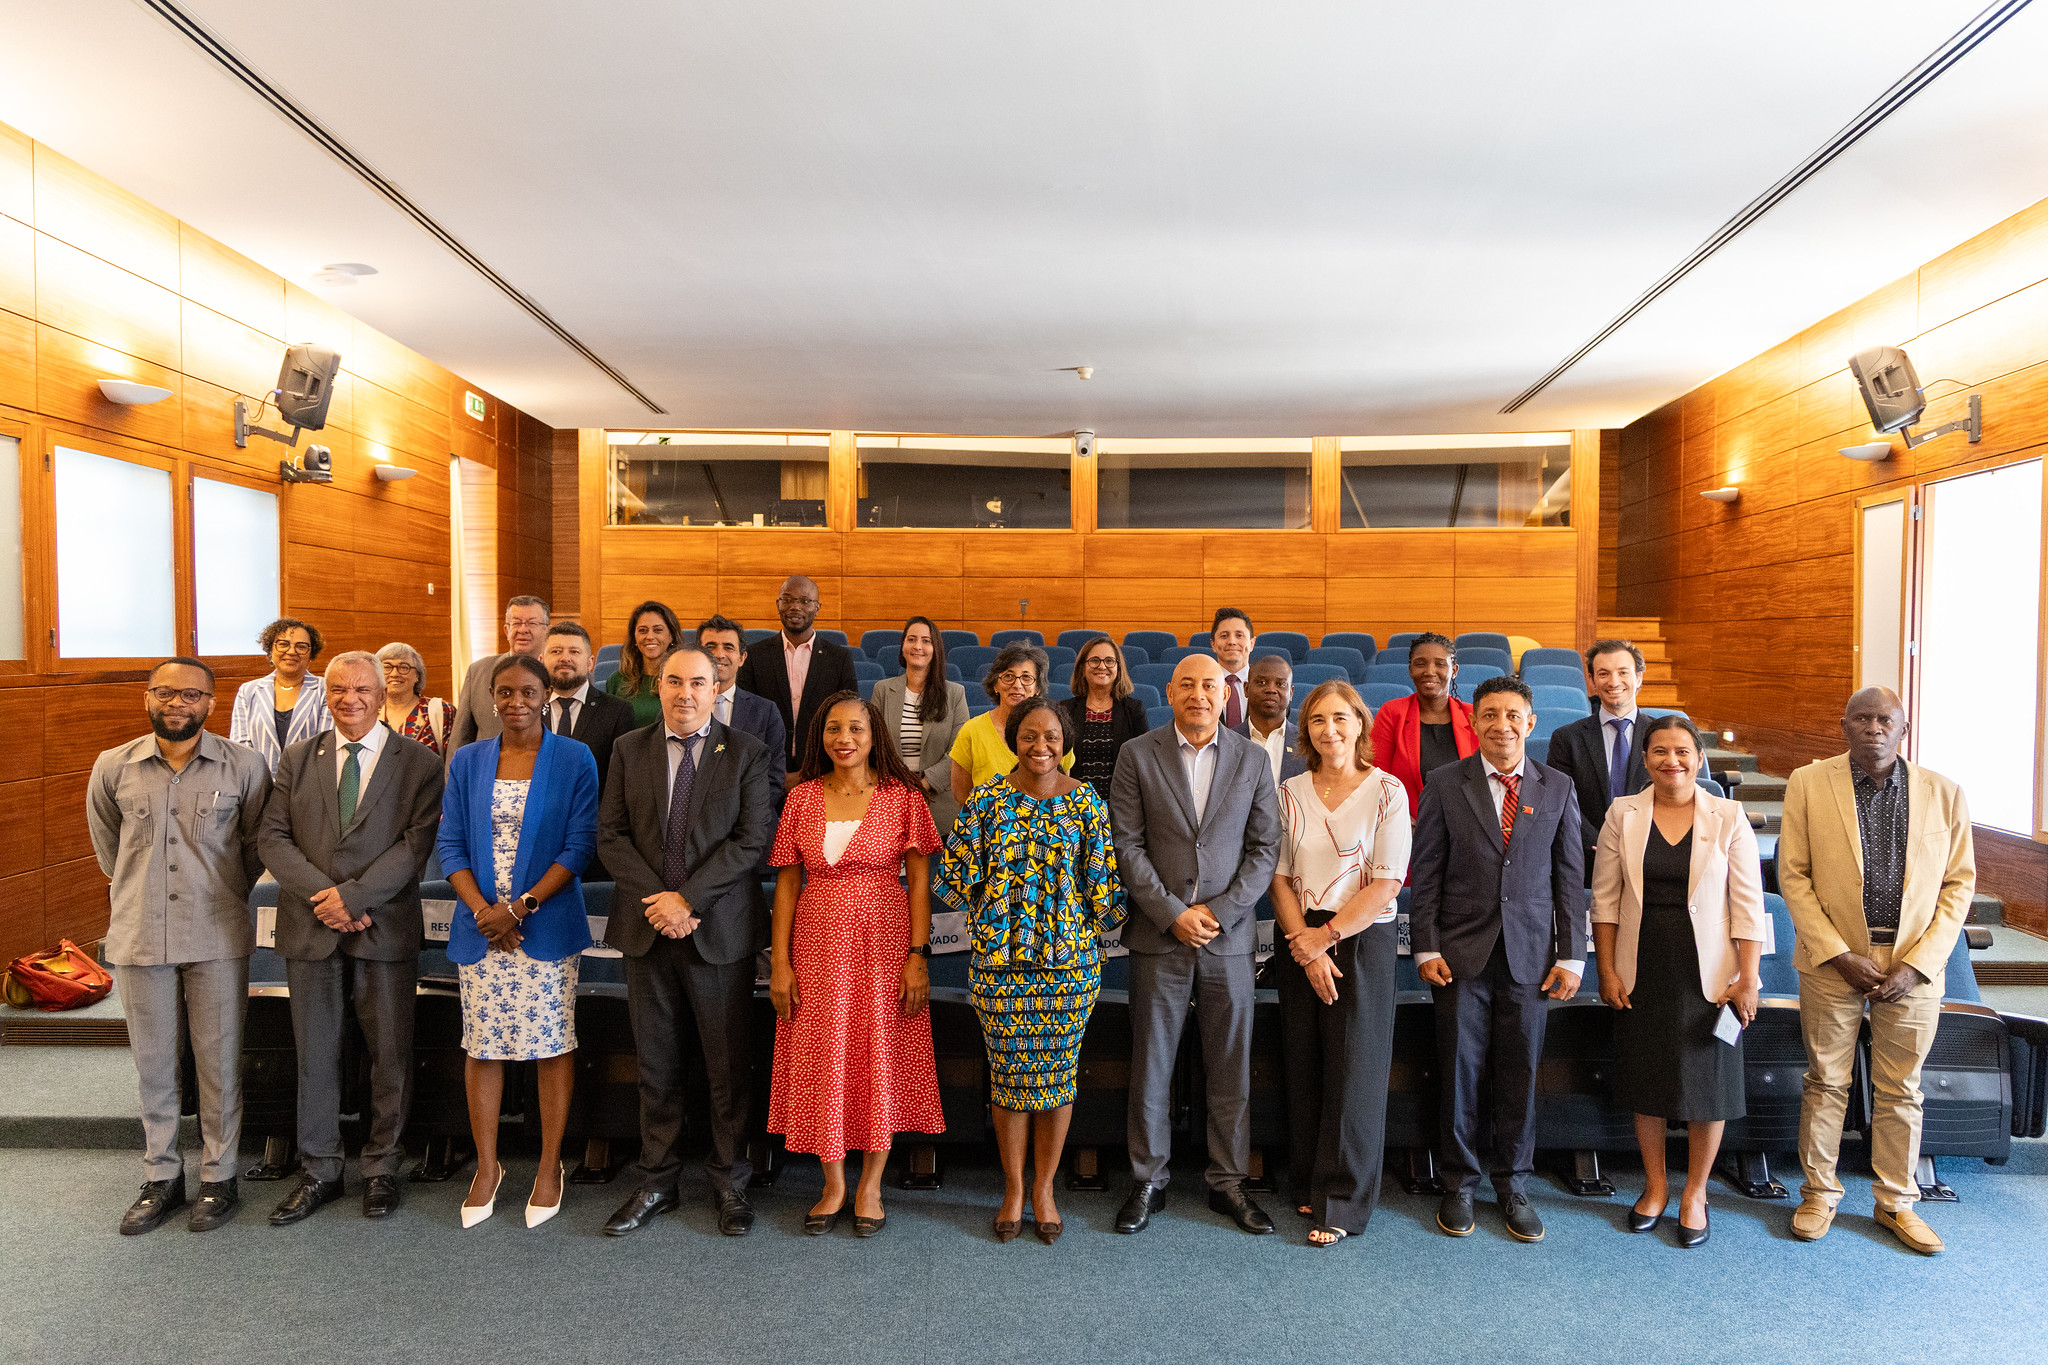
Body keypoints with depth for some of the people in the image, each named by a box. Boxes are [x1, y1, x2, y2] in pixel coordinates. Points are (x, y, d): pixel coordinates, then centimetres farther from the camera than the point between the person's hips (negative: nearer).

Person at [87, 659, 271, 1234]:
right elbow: (107, 847, 17)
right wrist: (142, 890, 16)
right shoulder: (112, 767, 1)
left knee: (219, 1062, 6)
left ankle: (219, 1176, 19)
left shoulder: (244, 765, -5)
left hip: (218, 938, -2)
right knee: (153, 1064, 11)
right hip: (138, 935, 2)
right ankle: (162, 1177, 26)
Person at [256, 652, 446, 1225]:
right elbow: (272, 838, 1)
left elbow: (415, 843, -10)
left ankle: (381, 1167, 23)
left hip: (386, 928, -2)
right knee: (315, 1055, 12)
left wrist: (353, 896, -18)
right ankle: (318, 1171, 27)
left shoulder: (419, 763, -2)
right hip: (310, 928, 3)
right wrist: (322, 894, -13)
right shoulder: (297, 759, 9)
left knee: (390, 1054, 7)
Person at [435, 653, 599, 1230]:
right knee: (481, 1044, 8)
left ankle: (549, 1167, 18)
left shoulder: (574, 759, -1)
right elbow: (451, 845, 5)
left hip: (547, 923, -2)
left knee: (552, 1042, 3)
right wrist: (482, 910, -9)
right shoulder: (467, 761, 8)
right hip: (479, 924, 3)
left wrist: (520, 906, -13)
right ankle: (487, 1168, 24)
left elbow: (580, 845, -6)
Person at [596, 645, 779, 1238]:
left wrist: (686, 898, -15)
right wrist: (656, 900, -11)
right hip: (646, 929, 3)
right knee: (656, 1066, 13)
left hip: (720, 929, -2)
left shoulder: (747, 753, -2)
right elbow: (611, 835, 2)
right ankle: (656, 1182, 29)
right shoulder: (629, 749, 7)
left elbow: (752, 839, -9)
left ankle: (729, 1182, 24)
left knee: (729, 1067, 7)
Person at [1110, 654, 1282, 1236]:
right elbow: (1128, 846, -3)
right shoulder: (1137, 755, 0)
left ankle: (1228, 1182, 25)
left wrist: (1219, 912, -8)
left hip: (1228, 935, 1)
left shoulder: (1252, 759, 5)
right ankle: (1148, 1181, 23)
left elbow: (1265, 848, 2)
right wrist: (1172, 914, -10)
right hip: (1158, 936, -1)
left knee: (1232, 1067, 9)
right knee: (1150, 1065, 7)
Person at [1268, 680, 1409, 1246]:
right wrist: (1304, 946, -8)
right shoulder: (1290, 793, 5)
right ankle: (1309, 1184, 25)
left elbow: (1386, 885, -9)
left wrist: (1326, 936, -12)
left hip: (1362, 940, -3)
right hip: (1300, 943, 3)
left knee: (1353, 1067, 1)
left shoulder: (1387, 791, -4)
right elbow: (1280, 877, 4)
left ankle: (1342, 1203, 14)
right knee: (1303, 1066, 8)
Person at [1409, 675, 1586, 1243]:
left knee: (1520, 1075, 8)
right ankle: (1458, 1185, 22)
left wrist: (1572, 955, 2)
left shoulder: (1557, 788, 6)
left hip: (1531, 955, 1)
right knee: (1459, 1072, 5)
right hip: (1462, 953, -1)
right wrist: (1426, 947, -5)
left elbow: (1570, 876, 6)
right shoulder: (1445, 784, 0)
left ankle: (1514, 1187, 26)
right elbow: (1426, 871, 0)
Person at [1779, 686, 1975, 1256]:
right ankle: (1820, 1193, 25)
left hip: (1914, 964, 1)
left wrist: (1916, 964, -7)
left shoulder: (1943, 793, 1)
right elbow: (1792, 874, -3)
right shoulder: (1808, 784, -3)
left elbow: (1959, 884, 2)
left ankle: (1897, 1201, 29)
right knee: (1825, 1083, 9)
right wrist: (1839, 955, -10)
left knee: (1900, 1091, 12)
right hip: (1833, 959, -1)